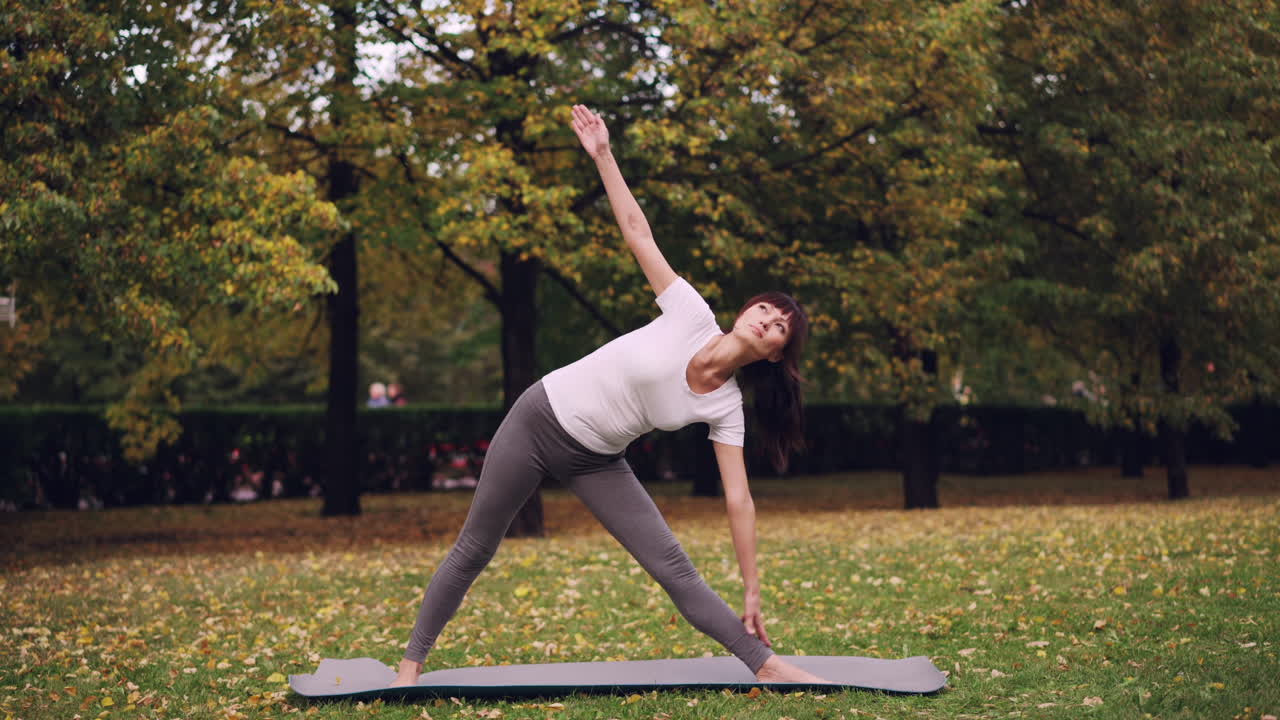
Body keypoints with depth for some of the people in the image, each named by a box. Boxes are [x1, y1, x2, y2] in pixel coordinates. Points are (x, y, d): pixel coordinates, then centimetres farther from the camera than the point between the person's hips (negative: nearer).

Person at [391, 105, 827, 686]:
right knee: (472, 552, 7)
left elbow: (738, 500, -10)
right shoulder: (693, 316, -15)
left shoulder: (726, 409, -10)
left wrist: (751, 592, -11)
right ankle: (411, 664, 21)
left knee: (674, 568, -8)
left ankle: (766, 666, -3)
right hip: (538, 420, -2)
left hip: (595, 463, 2)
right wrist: (603, 155, -20)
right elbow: (637, 233, -14)